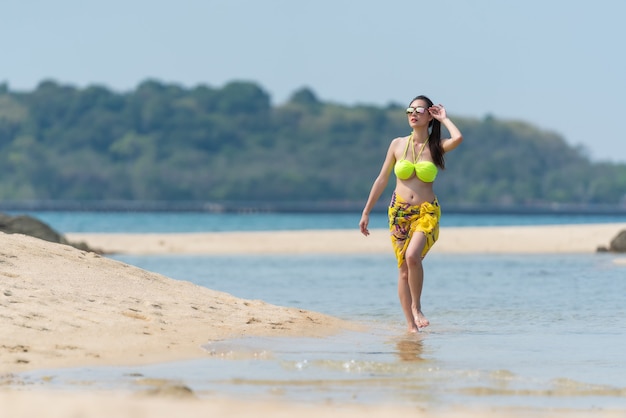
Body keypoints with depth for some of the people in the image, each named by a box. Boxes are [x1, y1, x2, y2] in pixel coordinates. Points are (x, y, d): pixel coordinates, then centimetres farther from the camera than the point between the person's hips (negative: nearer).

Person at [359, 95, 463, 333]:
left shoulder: (436, 146, 2)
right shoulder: (398, 144, 6)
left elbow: (458, 138, -21)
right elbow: (382, 179, 11)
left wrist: (444, 118, -4)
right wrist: (366, 212, 10)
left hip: (427, 212, -2)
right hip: (399, 212, 2)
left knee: (412, 257, -27)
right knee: (403, 269, -1)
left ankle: (417, 306, -7)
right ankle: (411, 325, 5)